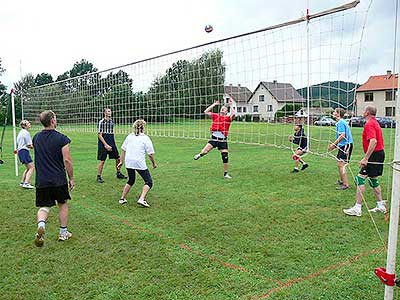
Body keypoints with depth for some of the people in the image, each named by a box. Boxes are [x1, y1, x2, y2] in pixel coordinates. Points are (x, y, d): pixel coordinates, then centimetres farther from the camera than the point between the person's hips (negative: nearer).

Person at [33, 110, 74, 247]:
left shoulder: (36, 138, 5)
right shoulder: (61, 138, -12)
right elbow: (67, 160, -13)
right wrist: (71, 178, -3)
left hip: (41, 180, 3)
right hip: (59, 179, -3)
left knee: (44, 206, 11)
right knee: (63, 204, 15)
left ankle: (41, 224, -19)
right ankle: (63, 233, 23)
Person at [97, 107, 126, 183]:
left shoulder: (111, 121, 11)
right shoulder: (102, 122, -9)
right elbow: (100, 135, -11)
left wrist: (113, 144, 15)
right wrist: (106, 145, -17)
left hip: (111, 143, 6)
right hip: (103, 144, -6)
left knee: (118, 158, 8)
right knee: (102, 161, -4)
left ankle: (118, 174, 25)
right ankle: (99, 177, 9)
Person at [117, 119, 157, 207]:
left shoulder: (129, 137, 10)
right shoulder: (145, 138, -5)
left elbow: (123, 150, 13)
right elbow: (150, 154, -5)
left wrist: (121, 162, 22)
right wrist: (154, 163, 9)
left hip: (128, 162, 6)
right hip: (140, 163, -6)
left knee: (130, 181, 25)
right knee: (149, 182, 2)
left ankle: (122, 198, 28)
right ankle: (142, 199, -14)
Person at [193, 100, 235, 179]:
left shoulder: (228, 118, 3)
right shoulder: (215, 116, 10)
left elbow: (233, 114, -17)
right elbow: (206, 112, 5)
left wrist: (231, 105, -5)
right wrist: (214, 104, 9)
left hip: (223, 140, 0)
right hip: (214, 138, 1)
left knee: (225, 157, 3)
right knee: (205, 151, -22)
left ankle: (226, 174, 17)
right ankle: (200, 154, 14)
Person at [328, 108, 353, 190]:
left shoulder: (341, 122, -15)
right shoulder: (341, 122, 17)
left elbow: (342, 135, -24)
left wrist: (333, 144, -19)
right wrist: (334, 144, 21)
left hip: (346, 145, -11)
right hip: (343, 145, 11)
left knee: (341, 164, -11)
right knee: (339, 164, 18)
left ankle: (346, 184, -9)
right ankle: (341, 181, 31)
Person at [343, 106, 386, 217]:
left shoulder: (369, 124, -16)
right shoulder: (375, 123, 17)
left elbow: (373, 141, -28)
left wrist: (365, 158, -29)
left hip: (374, 155, -10)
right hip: (380, 153, 10)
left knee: (360, 178, -9)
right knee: (373, 179, 18)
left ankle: (357, 208, -9)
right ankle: (380, 206, 25)